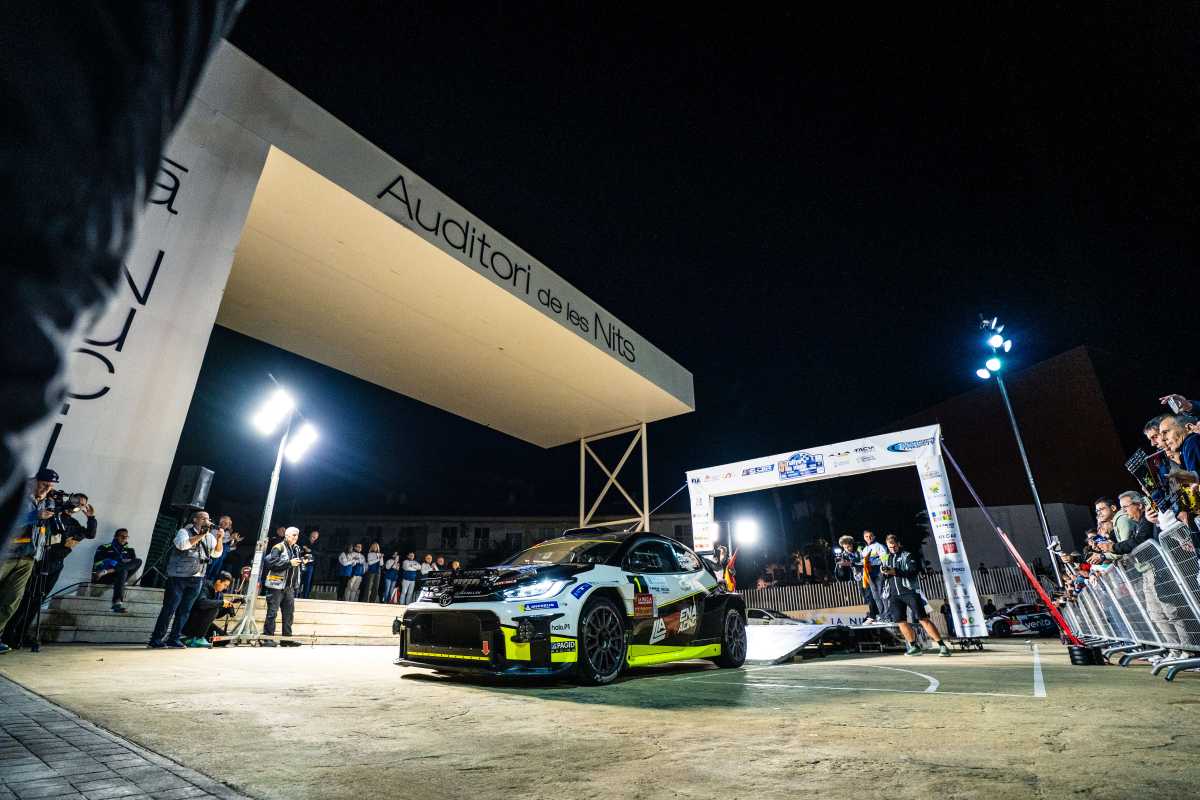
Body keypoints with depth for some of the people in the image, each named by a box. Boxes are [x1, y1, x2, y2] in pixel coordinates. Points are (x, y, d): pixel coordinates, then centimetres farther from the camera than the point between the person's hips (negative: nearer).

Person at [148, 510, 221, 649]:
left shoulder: (209, 537, 12)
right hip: (178, 577, -5)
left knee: (185, 610, 7)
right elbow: (182, 544, -22)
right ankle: (156, 640, 6)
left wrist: (219, 538, -3)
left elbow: (217, 553, 11)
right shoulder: (184, 531, -3)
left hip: (196, 580, 5)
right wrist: (201, 535, -19)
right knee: (169, 609, -3)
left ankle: (174, 638, 16)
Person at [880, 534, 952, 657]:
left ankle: (942, 646, -4)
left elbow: (913, 571, -11)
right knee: (900, 621, 0)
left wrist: (895, 571, -21)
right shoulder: (886, 558, 18)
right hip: (894, 595, 4)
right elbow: (881, 577, 18)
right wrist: (883, 572, -5)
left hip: (909, 591, -4)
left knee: (923, 619, -9)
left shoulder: (906, 556, 5)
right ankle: (914, 647, 14)